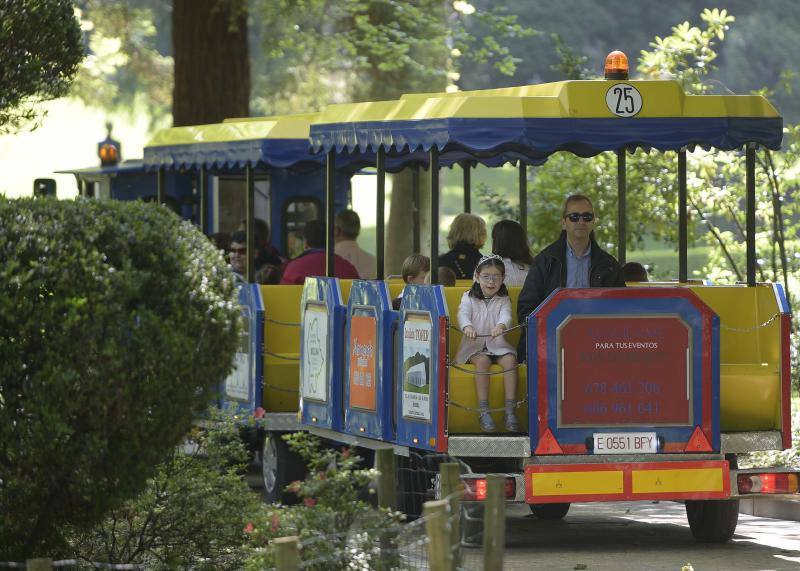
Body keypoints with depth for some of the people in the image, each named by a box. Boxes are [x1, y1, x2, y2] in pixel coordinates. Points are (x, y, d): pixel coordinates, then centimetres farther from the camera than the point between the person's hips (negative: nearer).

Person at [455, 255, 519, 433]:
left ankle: (510, 409, -32)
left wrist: (501, 326, -37)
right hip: (474, 346, -1)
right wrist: (467, 327, -37)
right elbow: (463, 314, -12)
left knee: (510, 359, -29)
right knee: (482, 360, -34)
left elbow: (506, 316, -12)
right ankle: (483, 410, -37)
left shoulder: (503, 301, 9)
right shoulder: (469, 298, 7)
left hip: (497, 345, 1)